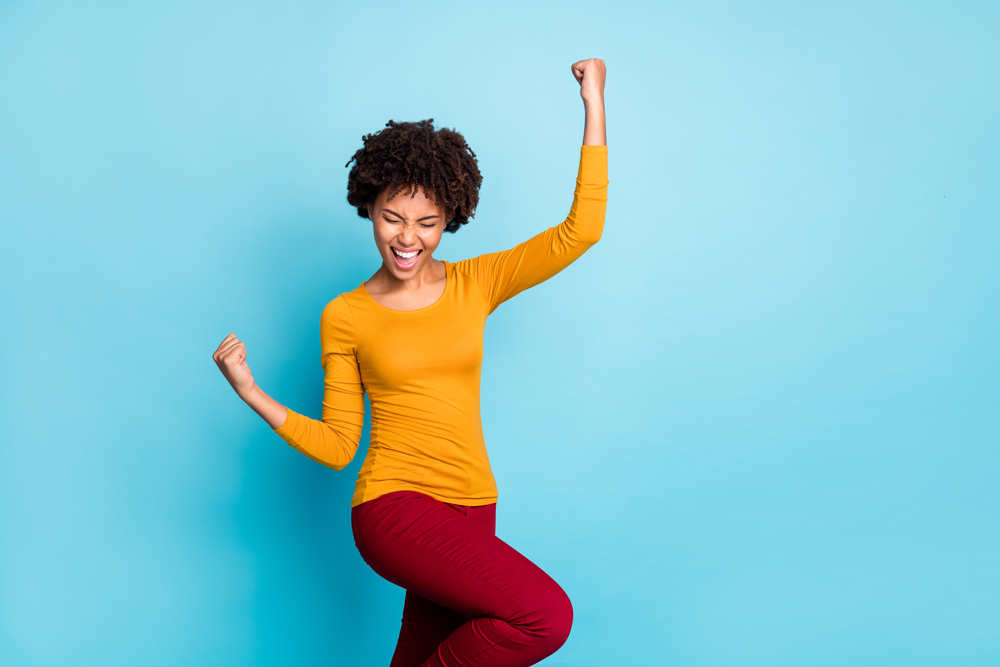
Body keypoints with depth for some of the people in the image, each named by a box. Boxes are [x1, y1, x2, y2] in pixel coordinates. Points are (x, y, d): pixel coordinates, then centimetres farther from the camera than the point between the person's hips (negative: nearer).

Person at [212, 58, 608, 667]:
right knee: (546, 616, -23)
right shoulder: (345, 317, 2)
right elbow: (337, 445, 3)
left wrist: (595, 104, -4)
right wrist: (252, 394, -10)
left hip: (470, 512, 4)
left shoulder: (474, 286, 5)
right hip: (393, 506, -4)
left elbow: (581, 230, -3)